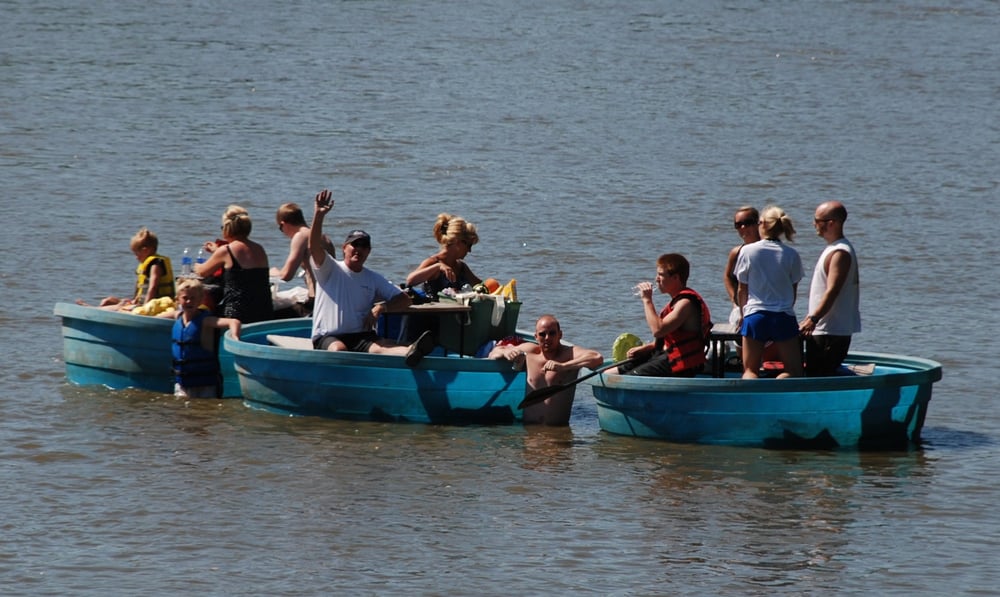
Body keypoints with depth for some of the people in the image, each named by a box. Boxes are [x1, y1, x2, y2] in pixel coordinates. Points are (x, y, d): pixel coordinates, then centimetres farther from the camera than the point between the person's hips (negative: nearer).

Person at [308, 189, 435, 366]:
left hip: (362, 336, -1)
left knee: (381, 347, -34)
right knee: (339, 348, -37)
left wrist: (382, 307, -7)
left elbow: (404, 299, 14)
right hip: (328, 337, 1)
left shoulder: (374, 279, 18)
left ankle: (410, 352, -66)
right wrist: (319, 215, -27)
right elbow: (314, 247, -12)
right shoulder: (330, 270, 7)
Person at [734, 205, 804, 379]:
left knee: (750, 370, 7)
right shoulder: (791, 255, 0)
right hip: (784, 316, 0)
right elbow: (793, 291, 8)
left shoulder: (747, 252, -2)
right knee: (793, 371, 7)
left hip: (754, 315, 0)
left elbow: (742, 290, 6)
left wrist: (742, 315, 22)